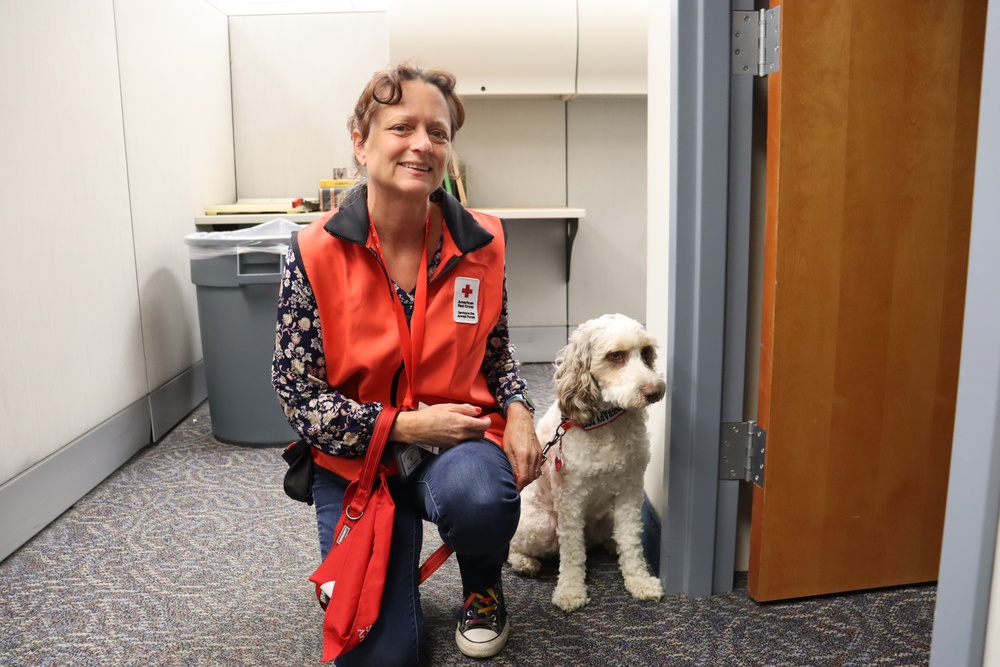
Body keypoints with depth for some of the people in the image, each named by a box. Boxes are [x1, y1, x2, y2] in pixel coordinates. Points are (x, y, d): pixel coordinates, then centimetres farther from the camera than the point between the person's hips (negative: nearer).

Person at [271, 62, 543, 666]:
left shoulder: (483, 241, -7)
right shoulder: (315, 253, -15)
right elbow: (298, 394, -10)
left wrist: (518, 411, -10)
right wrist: (408, 424, -18)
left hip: (458, 439, 1)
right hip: (354, 457, 0)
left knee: (480, 498, -36)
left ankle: (483, 587, 2)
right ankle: (393, 571, 33)